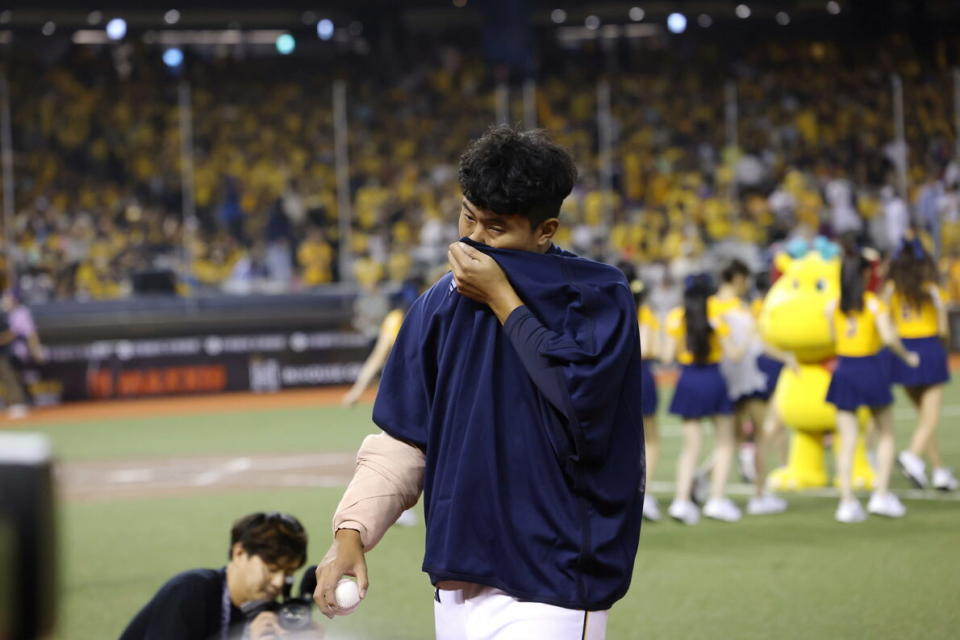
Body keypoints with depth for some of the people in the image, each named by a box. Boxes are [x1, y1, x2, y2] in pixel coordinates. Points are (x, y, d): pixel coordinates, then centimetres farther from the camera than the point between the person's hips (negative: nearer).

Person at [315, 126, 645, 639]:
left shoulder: (599, 298, -4)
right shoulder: (440, 304, 12)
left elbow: (581, 398, -21)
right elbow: (402, 440, 12)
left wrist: (502, 300, -13)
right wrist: (351, 530, -3)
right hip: (455, 588, 6)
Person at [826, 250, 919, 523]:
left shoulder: (833, 307, 0)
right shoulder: (874, 303, -9)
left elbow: (835, 337, 5)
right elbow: (888, 337, -17)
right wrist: (907, 357, -2)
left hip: (845, 369, 2)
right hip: (871, 367, -2)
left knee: (847, 441, 4)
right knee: (886, 436, 14)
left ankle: (847, 501, -1)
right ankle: (881, 495, 4)